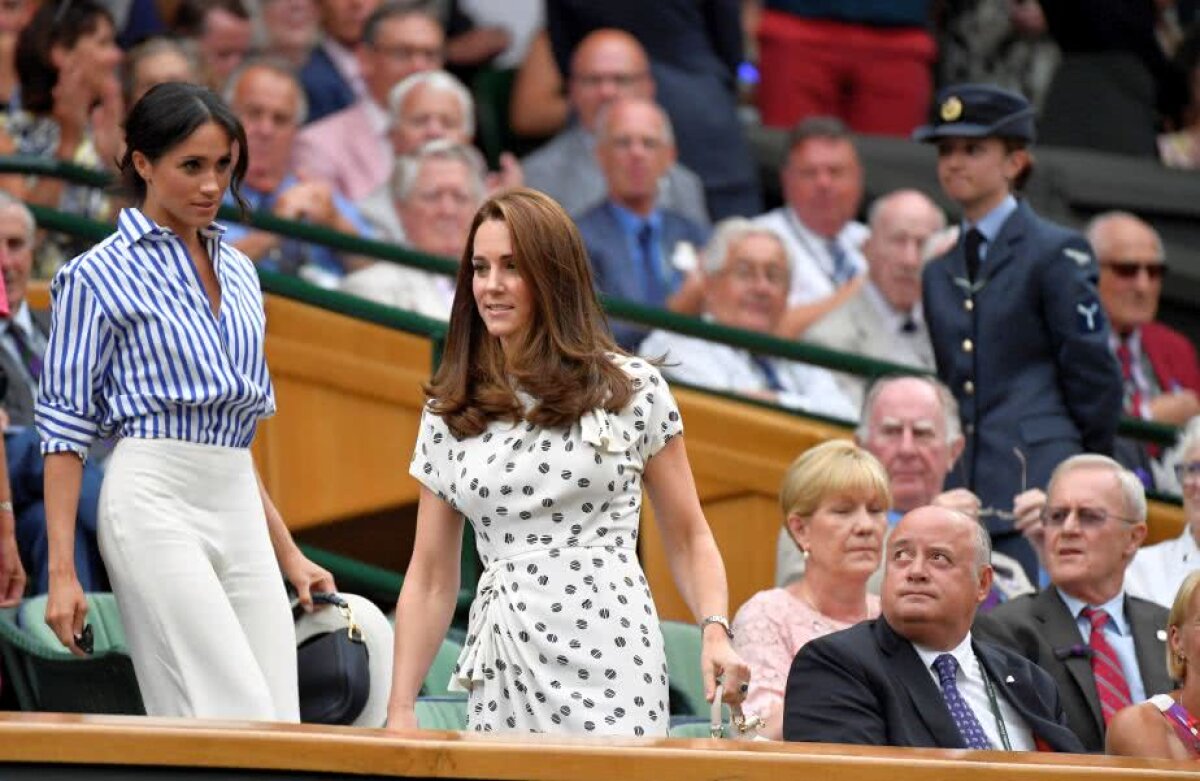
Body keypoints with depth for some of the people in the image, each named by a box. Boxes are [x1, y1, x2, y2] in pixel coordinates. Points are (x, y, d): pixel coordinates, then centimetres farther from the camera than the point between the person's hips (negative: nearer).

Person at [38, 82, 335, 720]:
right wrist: (61, 572, -9)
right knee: (236, 720, -17)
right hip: (153, 499, -7)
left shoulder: (238, 274, 19)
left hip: (240, 506, 7)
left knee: (281, 727, -4)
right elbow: (65, 430, -2)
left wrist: (287, 553, 22)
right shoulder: (98, 277, 0)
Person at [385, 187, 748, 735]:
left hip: (610, 667, -2)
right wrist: (400, 710, 6)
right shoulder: (450, 414, 12)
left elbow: (688, 539, 9)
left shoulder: (633, 390, 5)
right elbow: (431, 577, 13)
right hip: (504, 676, 2)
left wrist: (715, 632, -8)